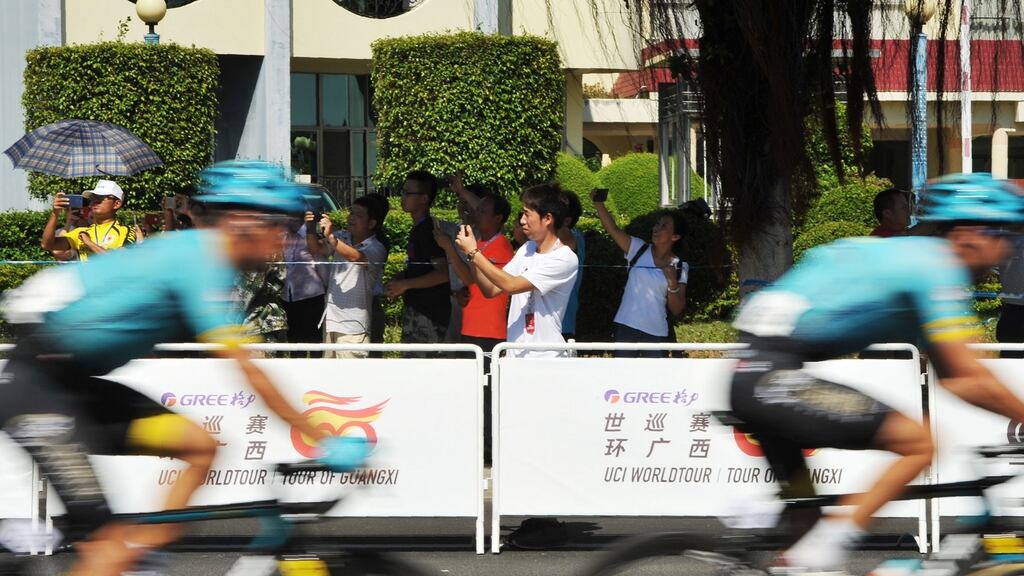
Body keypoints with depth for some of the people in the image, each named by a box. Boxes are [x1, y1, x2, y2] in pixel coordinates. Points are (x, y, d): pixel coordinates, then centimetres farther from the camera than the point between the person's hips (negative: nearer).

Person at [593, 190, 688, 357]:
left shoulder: (679, 267, 2)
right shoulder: (639, 250, 2)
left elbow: (677, 309, 1)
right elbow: (613, 229, -12)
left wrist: (672, 283, -16)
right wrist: (598, 203, -24)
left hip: (656, 333, 0)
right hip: (626, 329, 0)